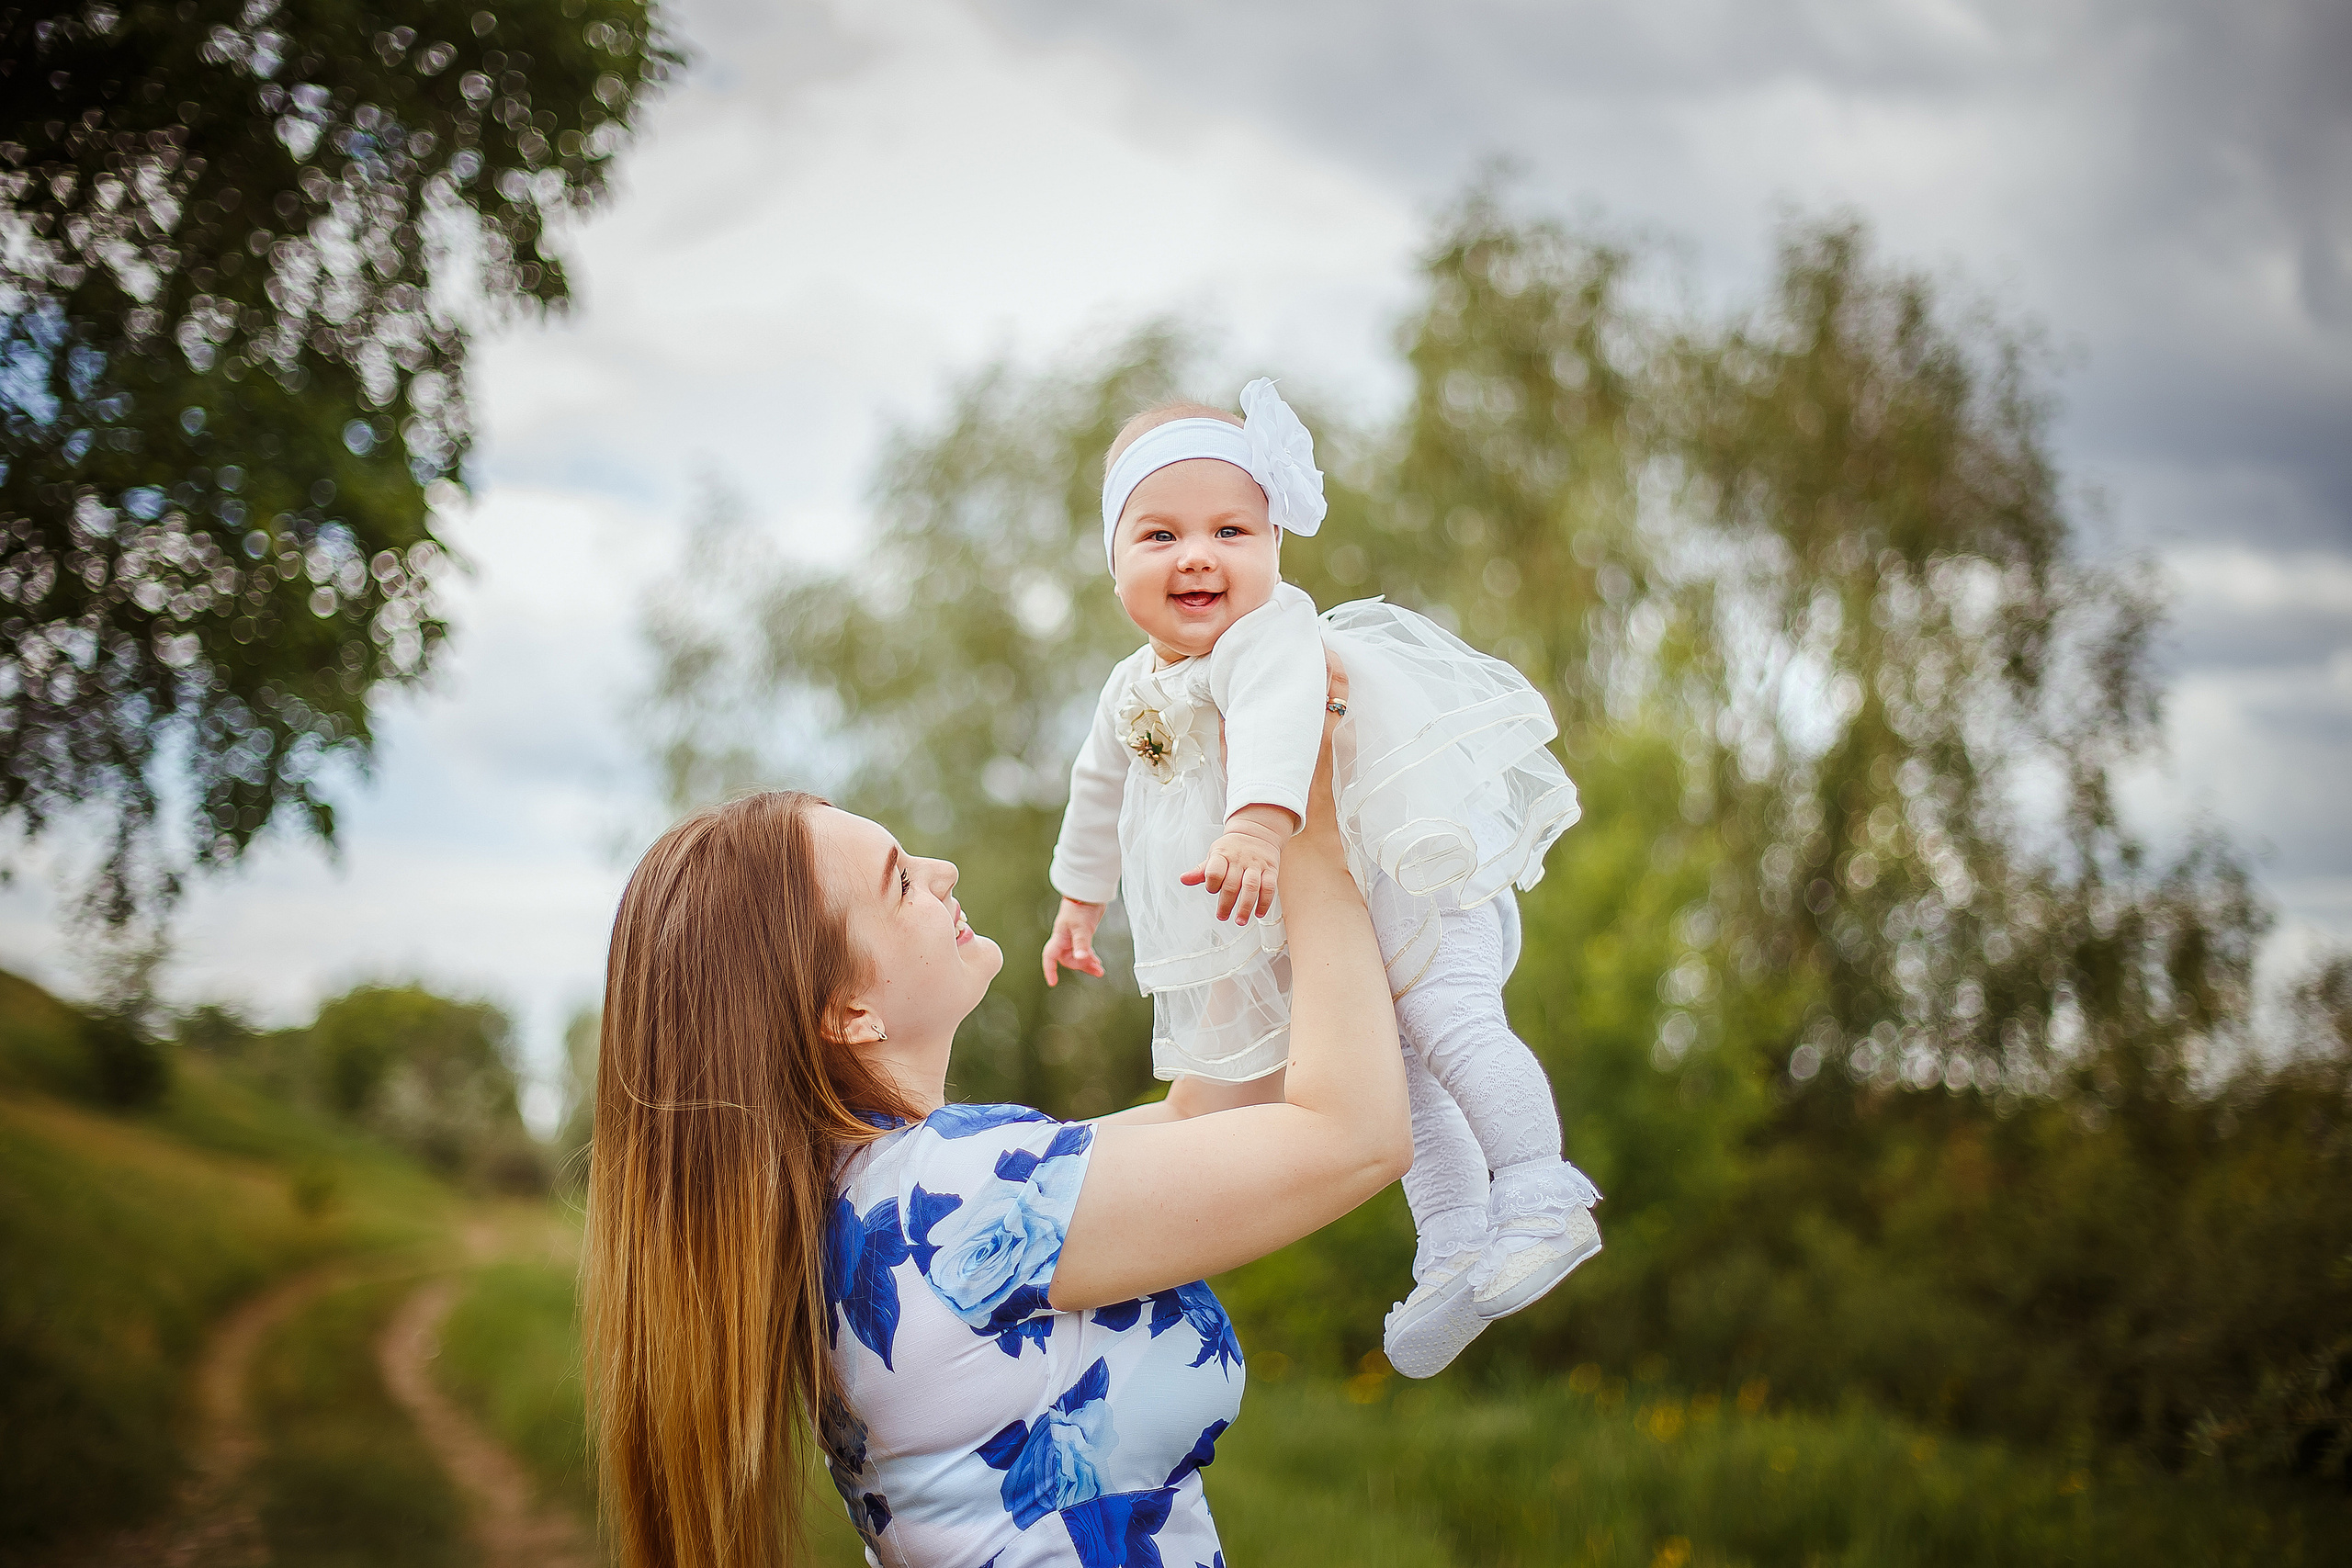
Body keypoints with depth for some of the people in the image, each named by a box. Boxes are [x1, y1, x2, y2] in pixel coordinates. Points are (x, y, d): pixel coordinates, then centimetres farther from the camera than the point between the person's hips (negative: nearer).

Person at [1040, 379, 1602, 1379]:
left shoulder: (1271, 635, -25)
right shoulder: (1133, 690, 4)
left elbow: (1277, 715, -48)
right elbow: (1101, 789, 23)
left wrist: (1260, 818, -64)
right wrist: (1080, 896, 33)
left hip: (1406, 868, -8)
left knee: (1444, 1016, -21)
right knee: (1392, 1071, 9)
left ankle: (1542, 1201, -14)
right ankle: (1453, 1250, 13)